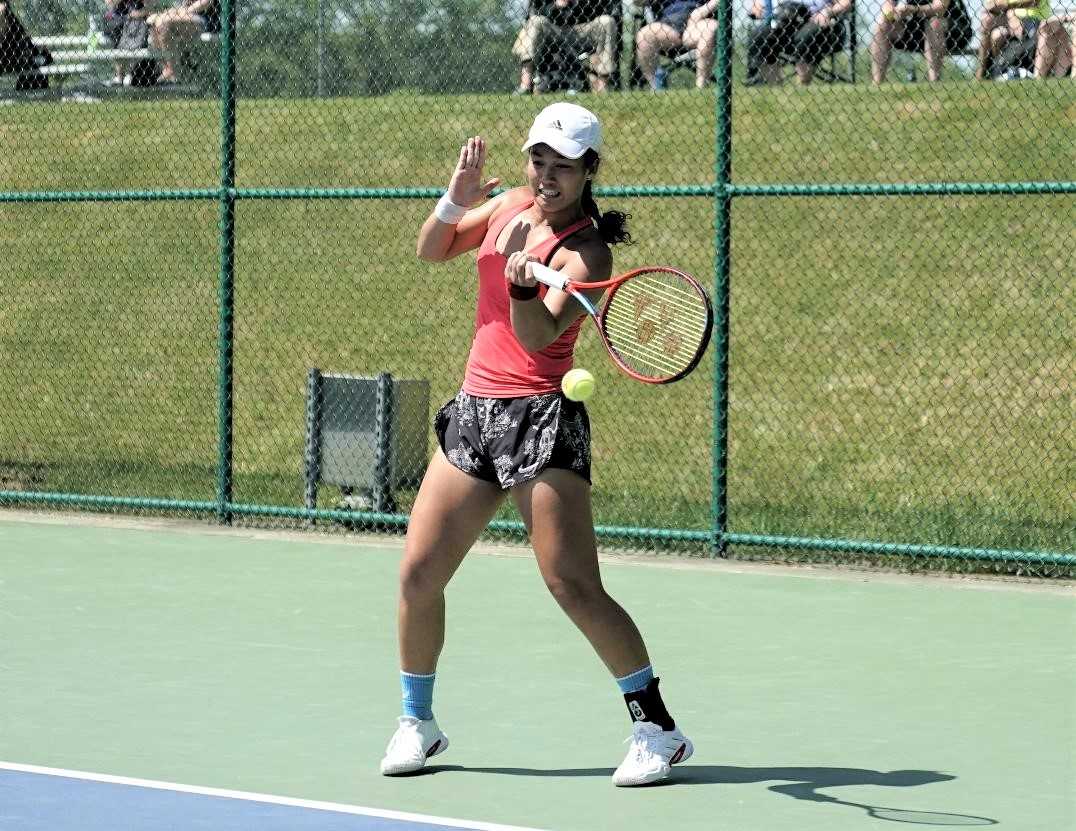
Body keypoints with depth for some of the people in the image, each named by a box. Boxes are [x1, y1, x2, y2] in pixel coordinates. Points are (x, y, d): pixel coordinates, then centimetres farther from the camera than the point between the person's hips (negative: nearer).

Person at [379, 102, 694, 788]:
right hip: (474, 412, 7)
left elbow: (538, 338, -24)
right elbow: (432, 250, 21)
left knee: (575, 587, -14)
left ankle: (658, 729, -4)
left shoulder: (587, 252, -11)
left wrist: (522, 287, -44)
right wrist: (457, 198, 2)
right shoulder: (512, 206, 9)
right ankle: (418, 724, 23)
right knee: (418, 575, 5)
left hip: (541, 421, -7)